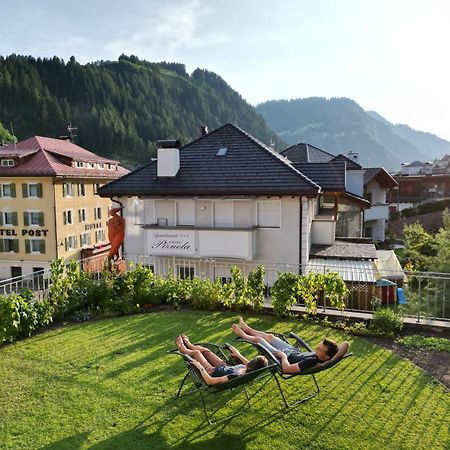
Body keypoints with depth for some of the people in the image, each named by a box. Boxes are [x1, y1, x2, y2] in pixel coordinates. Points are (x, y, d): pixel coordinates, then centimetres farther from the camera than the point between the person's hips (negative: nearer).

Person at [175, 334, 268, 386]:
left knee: (196, 352, 14)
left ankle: (183, 349, 50)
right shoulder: (250, 371, -26)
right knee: (205, 350, 23)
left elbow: (210, 381, -43)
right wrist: (238, 355, 15)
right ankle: (189, 345, 57)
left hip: (212, 372, -6)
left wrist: (200, 367, -29)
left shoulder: (236, 376, -46)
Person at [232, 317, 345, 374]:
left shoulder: (312, 361, -45)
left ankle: (243, 335, 49)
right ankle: (247, 329, 55)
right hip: (295, 351, 7)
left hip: (282, 359, -7)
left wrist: (283, 355, -27)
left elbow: (286, 368, -42)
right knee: (269, 336, 24)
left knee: (258, 339, 12)